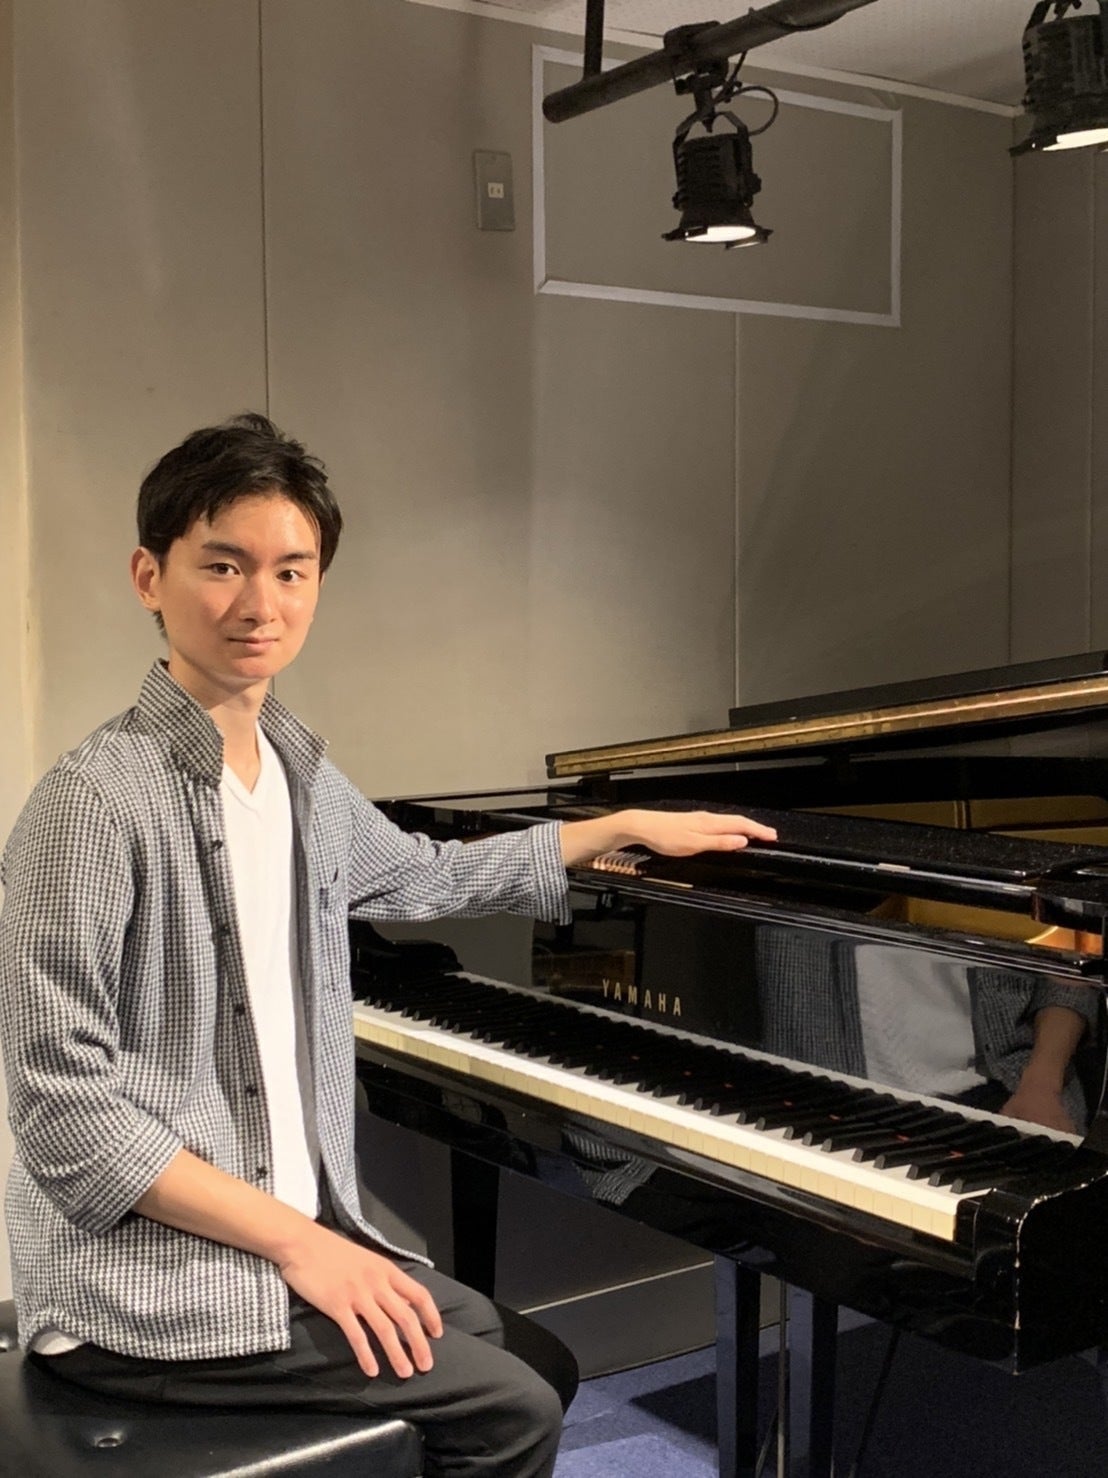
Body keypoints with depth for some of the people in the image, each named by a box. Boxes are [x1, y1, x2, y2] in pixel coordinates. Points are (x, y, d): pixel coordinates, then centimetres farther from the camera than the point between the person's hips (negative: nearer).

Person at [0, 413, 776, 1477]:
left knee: (518, 1347, 20)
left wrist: (631, 825, 30)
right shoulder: (96, 802, -20)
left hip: (286, 1223, 9)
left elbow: (431, 877, 24)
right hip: (143, 1285, -8)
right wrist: (297, 1240, -21)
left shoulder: (295, 772, 4)